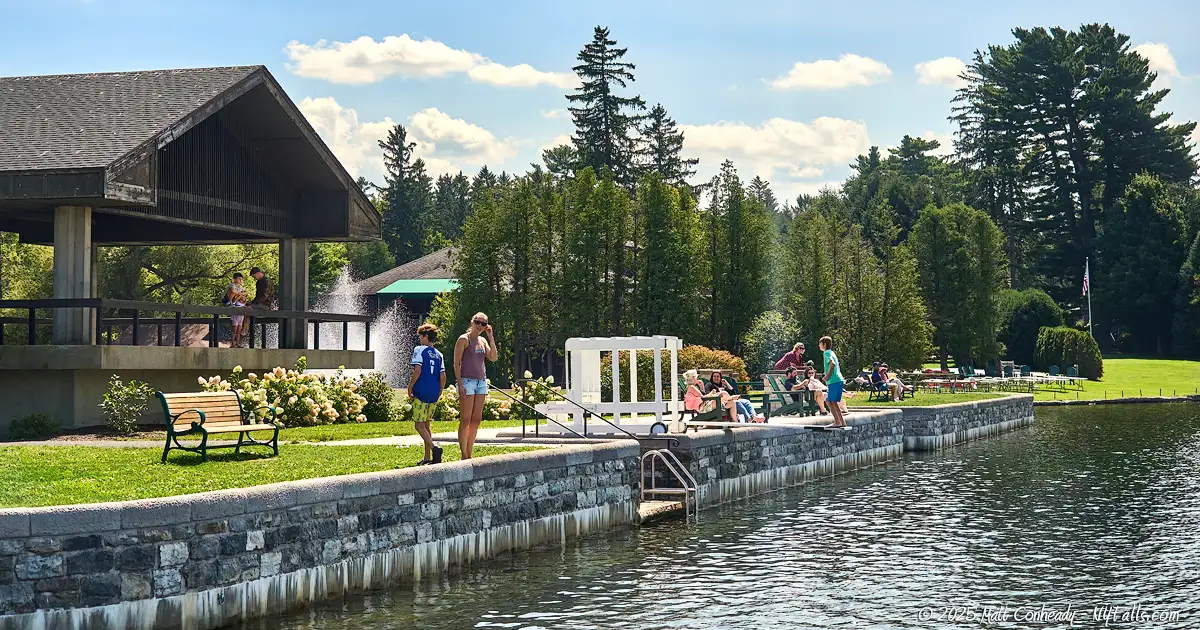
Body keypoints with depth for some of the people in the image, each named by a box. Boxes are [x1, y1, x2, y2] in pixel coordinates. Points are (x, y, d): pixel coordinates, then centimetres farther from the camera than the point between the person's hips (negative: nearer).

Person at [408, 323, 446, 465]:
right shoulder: (438, 355, 12)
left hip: (421, 392, -7)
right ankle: (428, 458, 14)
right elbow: (443, 376, 7)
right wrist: (439, 393, 16)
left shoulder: (419, 350, -5)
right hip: (434, 395, 7)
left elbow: (418, 370, -16)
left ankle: (434, 447, -25)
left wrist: (410, 388, -7)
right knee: (426, 424, 15)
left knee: (419, 424, -4)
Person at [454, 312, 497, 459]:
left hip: (481, 382, 7)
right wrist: (460, 384, -15)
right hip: (467, 381, -7)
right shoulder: (464, 339, -4)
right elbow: (456, 363, -8)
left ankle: (469, 455, 13)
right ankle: (464, 456, -3)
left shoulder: (483, 341, 15)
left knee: (476, 420, 7)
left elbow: (493, 358, 3)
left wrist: (490, 337, -1)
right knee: (465, 420, -6)